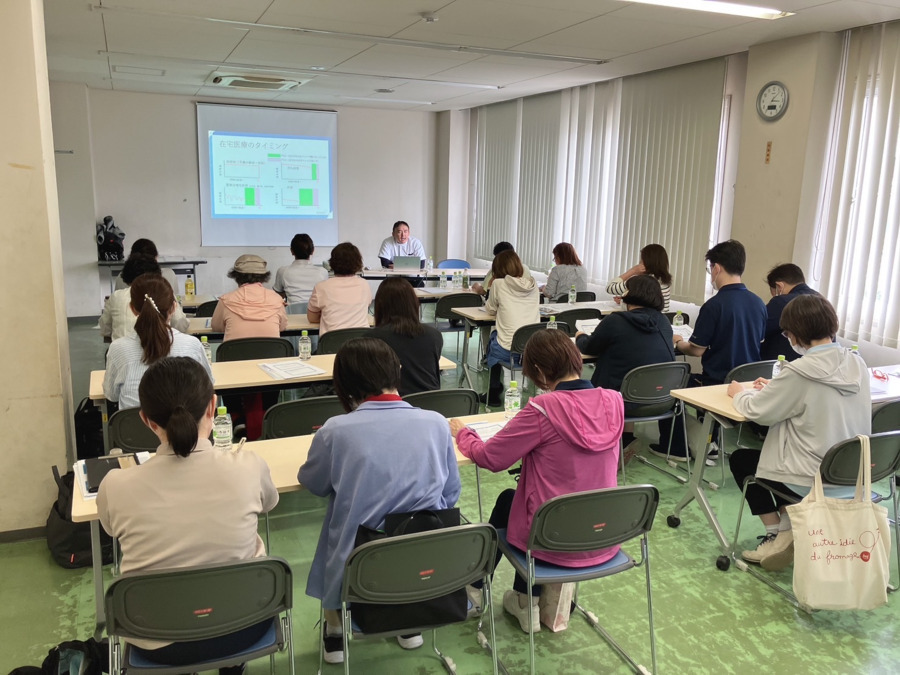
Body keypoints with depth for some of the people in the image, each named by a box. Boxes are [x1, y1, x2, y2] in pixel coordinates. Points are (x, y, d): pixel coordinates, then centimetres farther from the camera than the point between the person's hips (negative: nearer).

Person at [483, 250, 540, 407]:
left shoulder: (499, 284, -3)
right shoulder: (533, 285, 9)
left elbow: (491, 310, 11)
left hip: (508, 352, -5)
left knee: (493, 337, 30)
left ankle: (493, 392, 36)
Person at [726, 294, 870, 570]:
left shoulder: (799, 372, -25)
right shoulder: (857, 365, -3)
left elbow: (756, 411, -14)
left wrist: (740, 393, 6)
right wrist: (776, 389, 16)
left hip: (814, 481, -7)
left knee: (740, 458, 17)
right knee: (777, 445, 30)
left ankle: (779, 535, 16)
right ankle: (789, 525, 23)